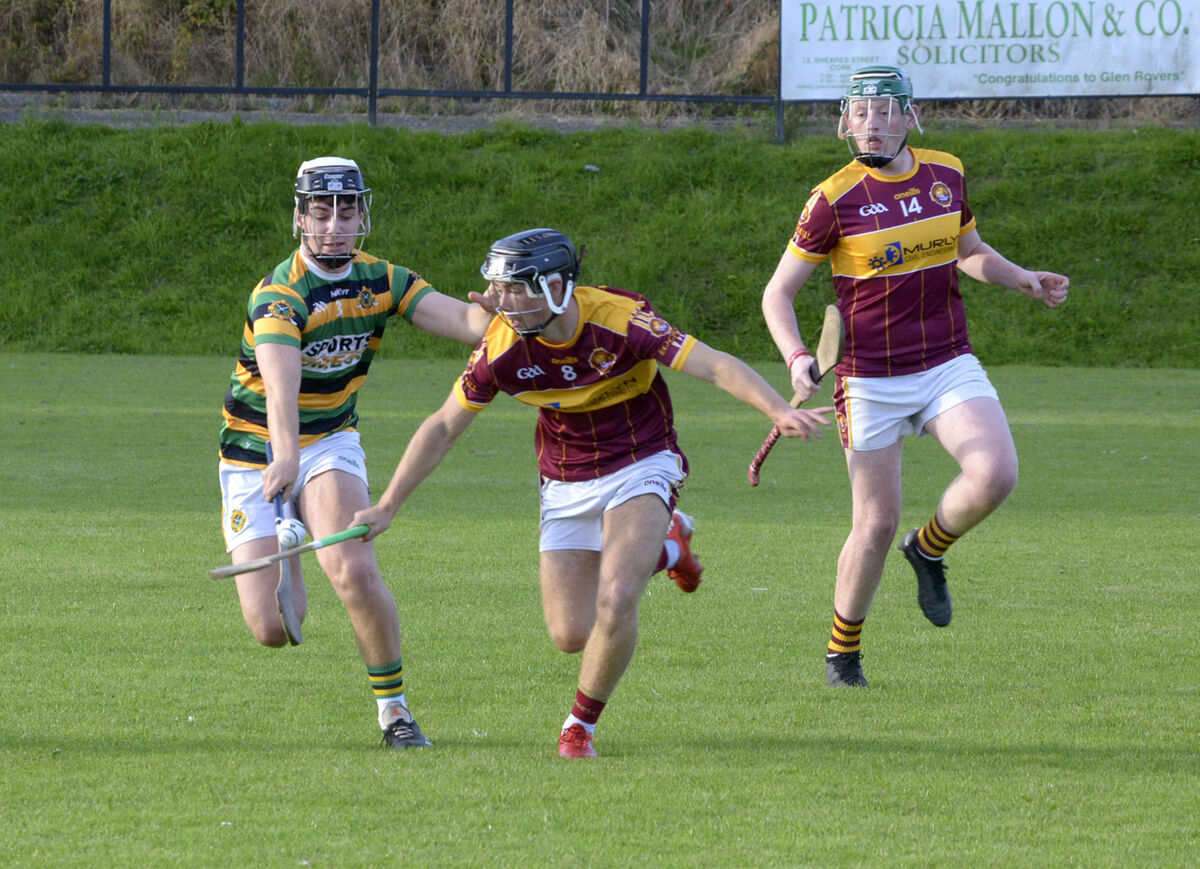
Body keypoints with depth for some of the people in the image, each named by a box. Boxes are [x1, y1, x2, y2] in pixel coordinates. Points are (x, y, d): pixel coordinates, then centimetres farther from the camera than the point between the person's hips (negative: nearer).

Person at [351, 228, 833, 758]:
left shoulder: (619, 318, -25)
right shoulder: (501, 348, -15)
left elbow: (714, 366, -27)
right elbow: (443, 427, -3)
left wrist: (780, 411, -43)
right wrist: (387, 508, -2)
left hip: (641, 466, -4)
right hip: (566, 488, 4)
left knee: (615, 600, -26)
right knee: (571, 634, 1)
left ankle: (581, 725, -1)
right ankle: (665, 547, 27)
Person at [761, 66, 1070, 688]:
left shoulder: (945, 174, 3)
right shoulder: (834, 199, -10)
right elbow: (778, 292, -5)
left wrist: (1027, 282, 5)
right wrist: (796, 359, -22)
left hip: (949, 367, 3)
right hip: (870, 383, -3)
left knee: (995, 474, -22)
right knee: (876, 526, -2)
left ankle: (929, 550, 10)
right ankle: (843, 653, 22)